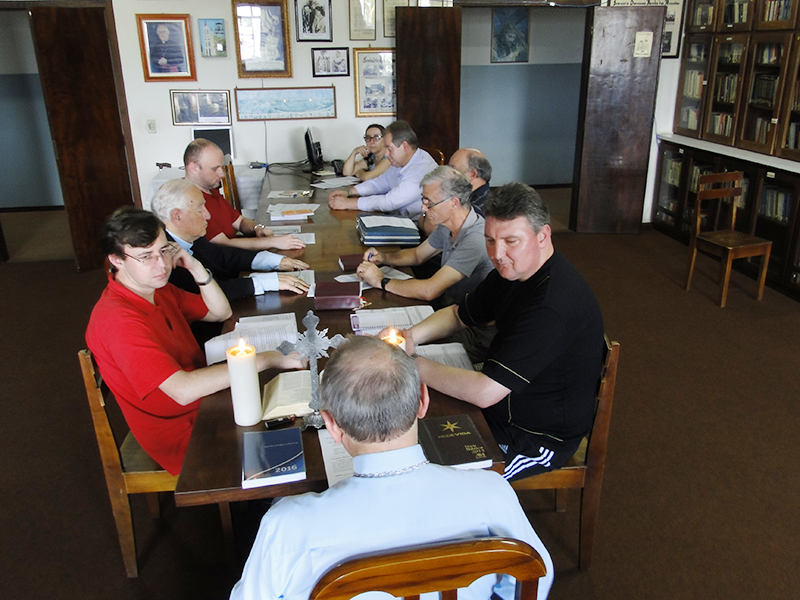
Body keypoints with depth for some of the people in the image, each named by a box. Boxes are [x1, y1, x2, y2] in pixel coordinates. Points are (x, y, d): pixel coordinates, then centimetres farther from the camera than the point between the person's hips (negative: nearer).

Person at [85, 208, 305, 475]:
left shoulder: (158, 289, 4)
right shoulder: (117, 319, -26)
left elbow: (221, 312, 11)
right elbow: (183, 390, -33)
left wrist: (196, 268, -7)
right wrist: (266, 359, -30)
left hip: (204, 400, 8)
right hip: (184, 436, -8)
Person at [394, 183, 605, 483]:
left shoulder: (552, 306, -33)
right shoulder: (511, 271, -2)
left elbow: (485, 393, -34)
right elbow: (458, 314, 12)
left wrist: (414, 365, -23)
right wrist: (410, 337, -8)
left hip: (537, 438, -9)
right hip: (503, 407, 9)